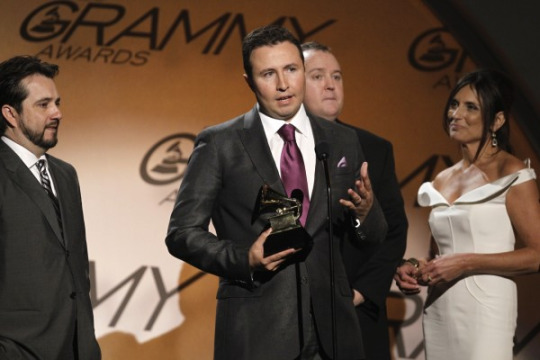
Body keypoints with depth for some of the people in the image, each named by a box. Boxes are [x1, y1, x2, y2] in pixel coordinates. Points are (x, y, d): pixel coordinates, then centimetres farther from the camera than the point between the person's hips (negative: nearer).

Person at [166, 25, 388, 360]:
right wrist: (244, 260, -18)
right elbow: (182, 233, -2)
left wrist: (365, 213, -11)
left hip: (332, 328, 3)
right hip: (256, 330, -3)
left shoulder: (342, 141, 8)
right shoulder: (219, 144, -1)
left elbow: (372, 235, 12)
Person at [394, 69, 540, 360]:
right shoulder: (441, 181, 14)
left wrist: (466, 263, -16)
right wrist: (415, 269, 1)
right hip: (438, 311, 6)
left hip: (484, 310, -6)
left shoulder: (512, 175, -5)